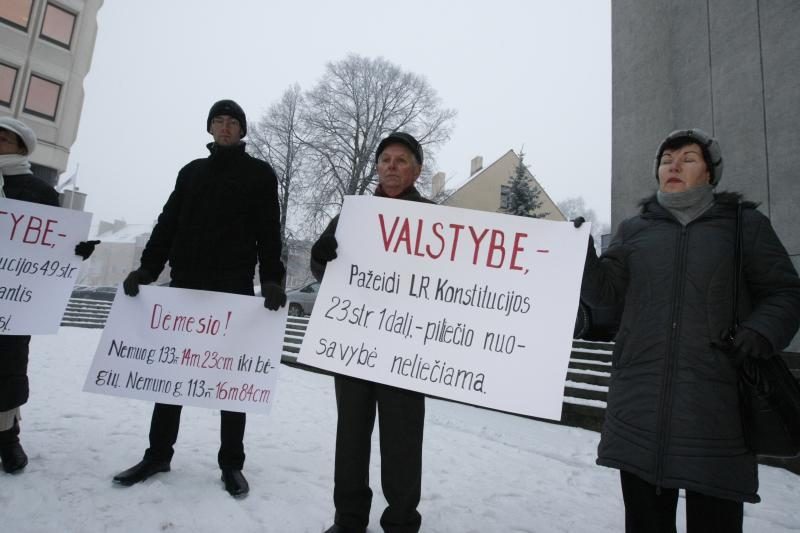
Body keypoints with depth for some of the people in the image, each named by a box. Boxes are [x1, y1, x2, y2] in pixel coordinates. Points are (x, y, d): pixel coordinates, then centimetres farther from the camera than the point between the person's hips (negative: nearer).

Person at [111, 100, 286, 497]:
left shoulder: (260, 174, 6)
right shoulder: (191, 172, 18)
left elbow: (269, 232, -4)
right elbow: (168, 224, 13)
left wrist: (272, 279, -17)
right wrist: (146, 268, 1)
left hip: (234, 286, -4)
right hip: (185, 282, 4)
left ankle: (231, 463, 12)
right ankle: (158, 454, 23)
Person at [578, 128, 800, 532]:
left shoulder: (744, 225, 8)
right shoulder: (634, 229, 12)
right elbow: (605, 290, 4)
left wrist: (761, 332, -10)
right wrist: (581, 254, -13)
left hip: (717, 407, -1)